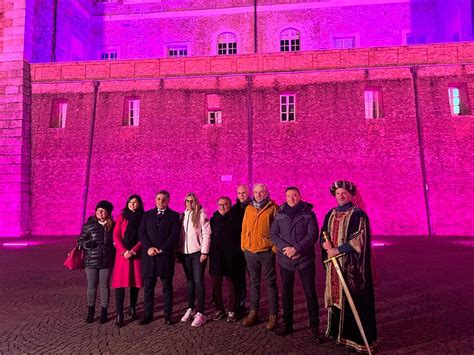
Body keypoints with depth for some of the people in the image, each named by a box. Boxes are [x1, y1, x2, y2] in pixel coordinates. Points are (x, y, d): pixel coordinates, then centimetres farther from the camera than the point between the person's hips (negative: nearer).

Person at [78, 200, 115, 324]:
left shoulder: (112, 225, 2)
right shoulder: (88, 225, 1)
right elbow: (80, 241, 5)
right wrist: (86, 244, -16)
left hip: (106, 261, 0)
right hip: (91, 260, 0)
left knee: (105, 286, 7)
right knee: (91, 286, 9)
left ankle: (104, 311, 19)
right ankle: (90, 311, 24)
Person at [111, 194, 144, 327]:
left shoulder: (143, 218, 6)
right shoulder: (122, 217, 6)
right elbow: (116, 236, 0)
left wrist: (133, 251, -11)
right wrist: (124, 251, -12)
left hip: (137, 254, 1)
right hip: (122, 253, -1)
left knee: (136, 282, 5)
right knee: (120, 282, -6)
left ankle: (132, 308, 22)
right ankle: (119, 314, -1)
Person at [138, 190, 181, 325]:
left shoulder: (174, 215, 4)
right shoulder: (147, 215, 13)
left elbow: (175, 235, -5)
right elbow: (141, 233, 4)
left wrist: (161, 249, -12)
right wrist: (148, 247, -11)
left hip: (166, 256, -2)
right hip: (149, 256, 2)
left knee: (167, 287, 6)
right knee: (148, 287, 8)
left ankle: (168, 314, 16)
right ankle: (148, 314, 20)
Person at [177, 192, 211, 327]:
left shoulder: (201, 214, -5)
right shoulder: (182, 216, 9)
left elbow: (206, 234, -9)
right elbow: (179, 234, 11)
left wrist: (204, 252, -13)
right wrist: (178, 252, 7)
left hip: (197, 252, -4)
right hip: (185, 253, 5)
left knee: (198, 281, -4)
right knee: (189, 281, 13)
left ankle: (200, 313, 3)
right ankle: (190, 309, 24)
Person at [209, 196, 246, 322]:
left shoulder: (236, 220, -3)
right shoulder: (213, 220, 7)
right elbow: (209, 236, 13)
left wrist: (238, 253, -7)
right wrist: (210, 253, 8)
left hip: (231, 259, -3)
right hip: (216, 258, 3)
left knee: (233, 286, 6)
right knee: (216, 285, 9)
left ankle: (232, 311, 20)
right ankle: (219, 310, 25)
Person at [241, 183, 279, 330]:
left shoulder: (273, 208, -4)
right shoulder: (248, 209, 9)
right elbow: (244, 229, 13)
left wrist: (275, 247, -11)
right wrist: (243, 245, 7)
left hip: (266, 252, -4)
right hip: (250, 251, 5)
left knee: (270, 283, 4)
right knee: (253, 282, 15)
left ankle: (273, 315, 15)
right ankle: (253, 312, 27)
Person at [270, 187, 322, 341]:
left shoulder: (308, 214, -2)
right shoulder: (280, 215, 5)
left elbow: (312, 235, -10)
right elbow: (273, 234, 1)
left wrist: (296, 249, -19)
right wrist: (285, 248, -14)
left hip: (305, 259, -2)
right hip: (285, 260, 3)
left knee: (310, 293, 2)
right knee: (286, 292, 12)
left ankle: (315, 327, 17)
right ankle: (288, 324, 27)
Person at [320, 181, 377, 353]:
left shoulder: (358, 214, -8)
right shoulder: (330, 214, 12)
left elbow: (358, 239, -16)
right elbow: (323, 235, 15)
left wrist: (337, 250, -17)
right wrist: (325, 243, -7)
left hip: (351, 264, -6)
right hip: (333, 263, 6)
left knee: (353, 299, -2)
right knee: (335, 296, 12)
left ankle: (358, 337, 11)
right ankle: (337, 330, 26)